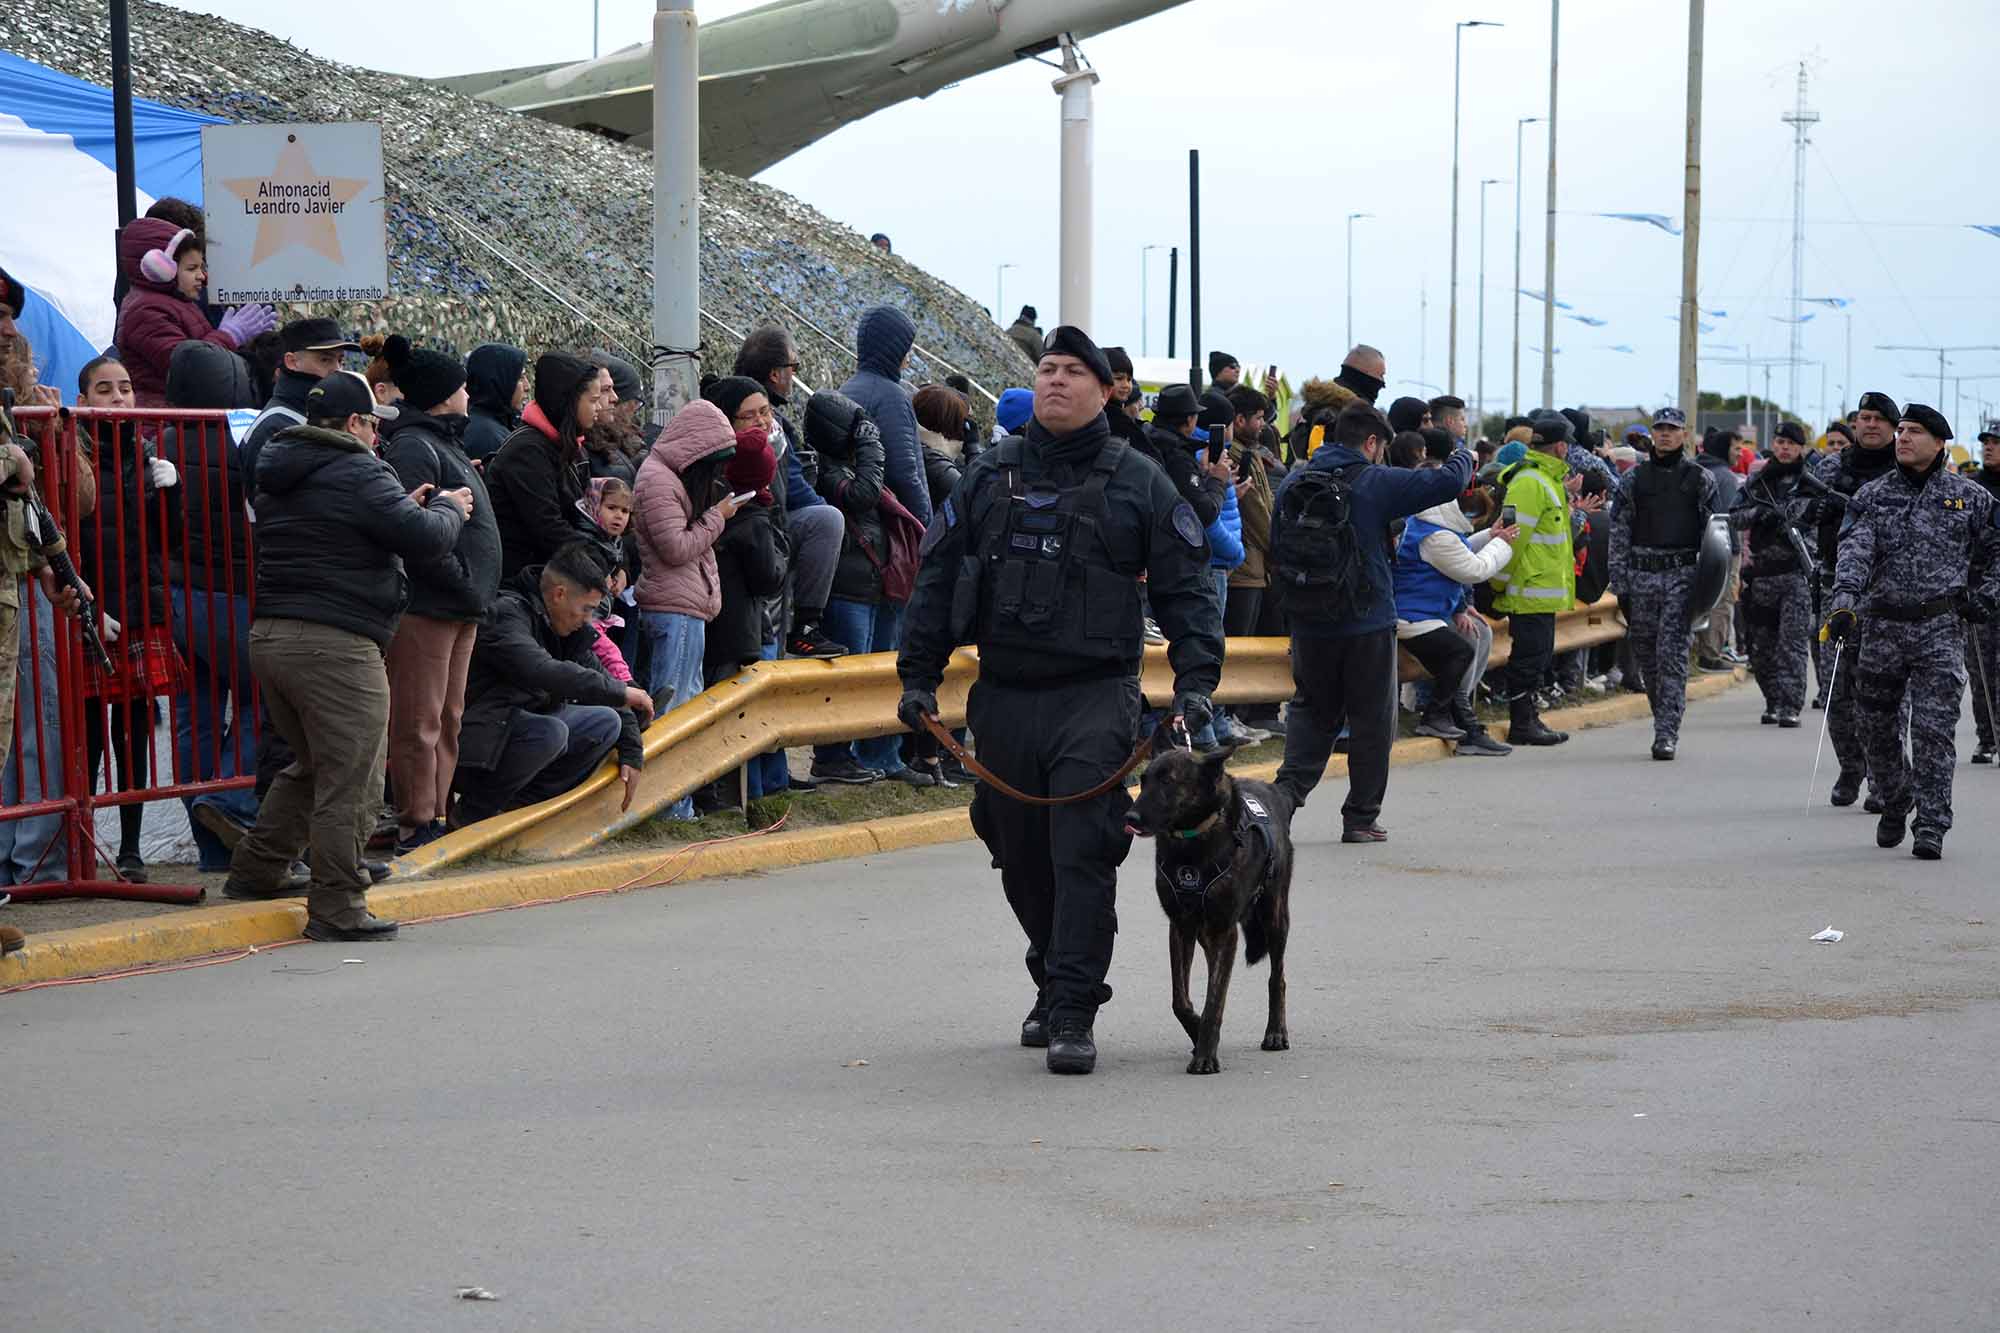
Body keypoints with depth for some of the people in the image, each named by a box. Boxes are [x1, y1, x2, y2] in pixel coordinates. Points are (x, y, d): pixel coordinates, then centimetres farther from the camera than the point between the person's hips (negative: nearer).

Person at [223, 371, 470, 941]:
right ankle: (337, 909, -2)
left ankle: (256, 871, 27)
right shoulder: (359, 473, -9)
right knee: (351, 781, -3)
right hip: (336, 644, -9)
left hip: (268, 635, 9)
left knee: (312, 765, 25)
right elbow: (425, 539, -14)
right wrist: (448, 507, 7)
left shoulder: (279, 477, 18)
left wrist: (407, 508, 20)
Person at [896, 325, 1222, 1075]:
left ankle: (1072, 1015, -11)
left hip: (1096, 699, -4)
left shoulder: (1137, 485, 4)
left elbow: (1185, 591, 3)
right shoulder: (988, 478, 12)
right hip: (1004, 698, 4)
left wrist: (1195, 682, -8)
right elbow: (937, 580, 14)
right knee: (1022, 859, 11)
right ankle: (1054, 984, 30)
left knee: (1084, 855, -12)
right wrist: (918, 675, 7)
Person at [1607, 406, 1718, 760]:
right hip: (1642, 573, 3)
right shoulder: (1634, 479, 10)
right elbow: (1619, 532, 8)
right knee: (1646, 654, 6)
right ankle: (1666, 725, 21)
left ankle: (1667, 733, -12)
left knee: (1673, 654, -10)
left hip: (1683, 575, -3)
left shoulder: (1701, 479, 6)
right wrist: (1619, 584, 2)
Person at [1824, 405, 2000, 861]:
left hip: (1940, 628, -2)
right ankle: (1894, 805, 34)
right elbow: (1855, 549, -10)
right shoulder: (1872, 496, 5)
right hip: (1882, 626, 2)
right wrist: (1845, 600, -25)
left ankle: (1932, 827, -9)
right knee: (1877, 726, 11)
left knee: (1933, 731, -11)